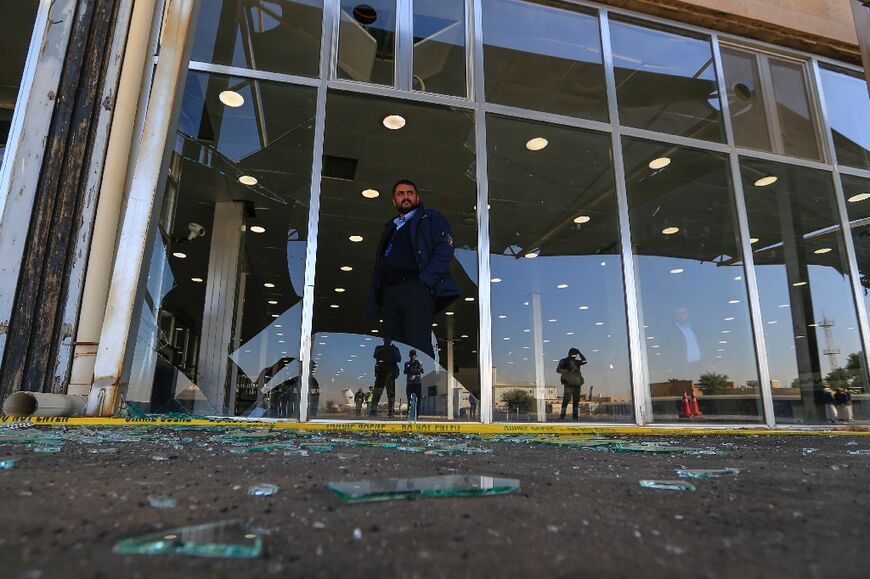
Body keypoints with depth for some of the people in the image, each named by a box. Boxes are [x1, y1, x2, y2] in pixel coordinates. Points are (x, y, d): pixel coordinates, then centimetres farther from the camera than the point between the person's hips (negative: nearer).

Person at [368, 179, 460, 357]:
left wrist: (426, 280, -15)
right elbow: (379, 266, 25)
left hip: (416, 288, -5)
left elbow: (445, 250, 0)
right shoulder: (390, 228, 33)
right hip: (390, 293, 6)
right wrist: (374, 300, 11)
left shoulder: (431, 218, 17)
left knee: (418, 346, -18)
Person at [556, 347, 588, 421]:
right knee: (566, 399, -13)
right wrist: (567, 371, -22)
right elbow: (558, 370, -10)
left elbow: (585, 361, 21)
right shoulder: (563, 361, 0)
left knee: (576, 400, 7)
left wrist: (580, 353, 11)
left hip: (577, 384, 6)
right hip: (568, 384, -6)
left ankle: (575, 416, 13)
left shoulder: (576, 362, 17)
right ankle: (562, 415, -11)